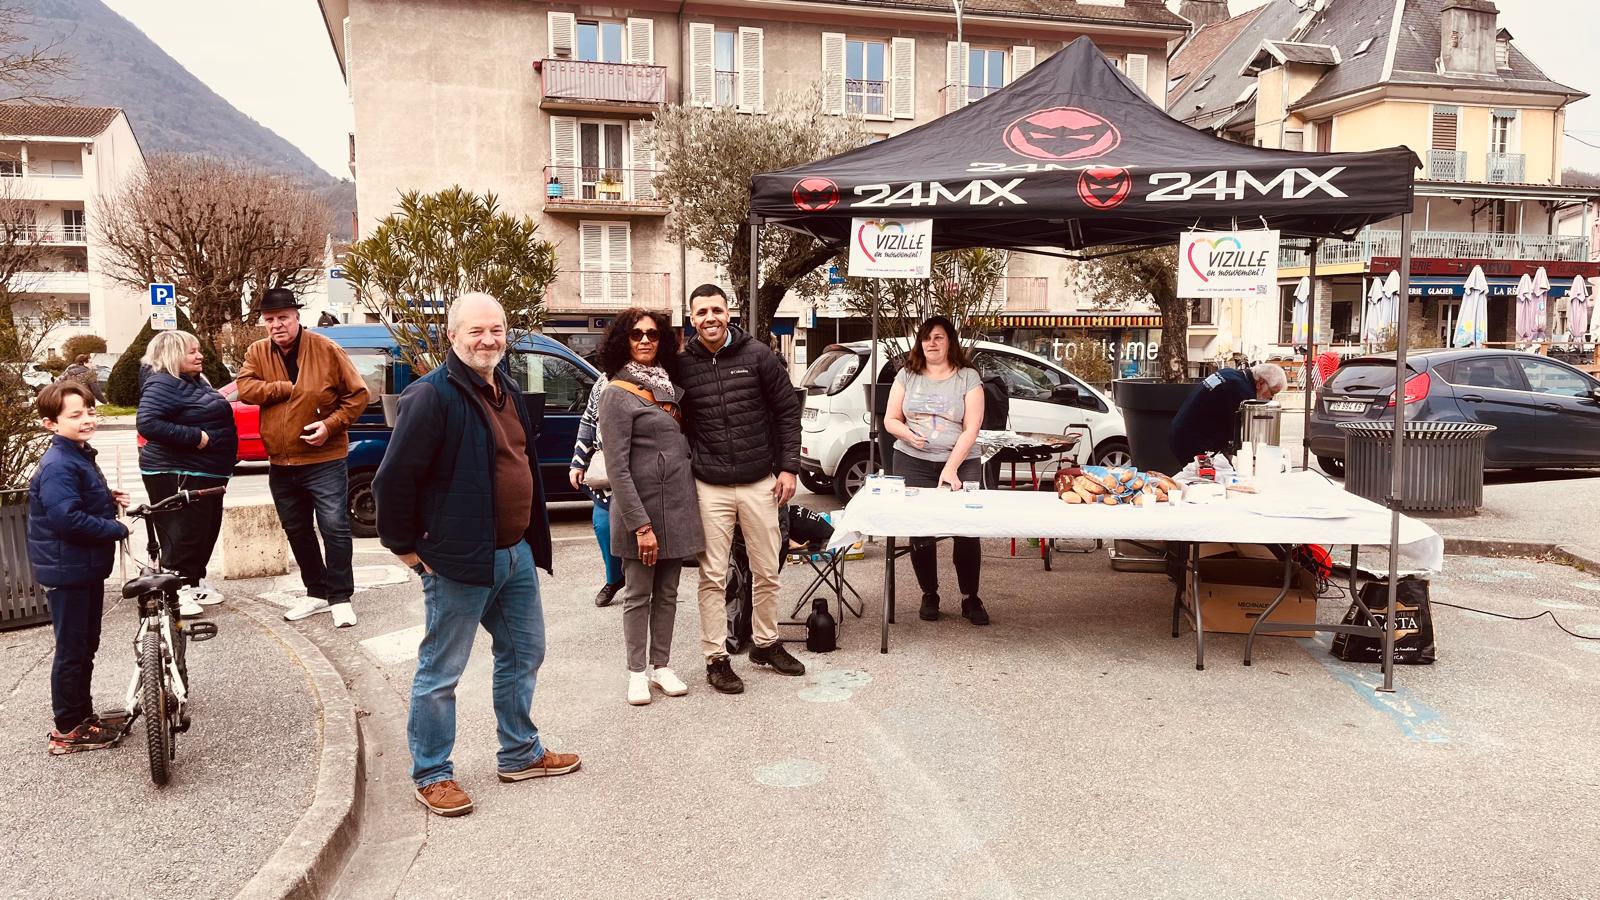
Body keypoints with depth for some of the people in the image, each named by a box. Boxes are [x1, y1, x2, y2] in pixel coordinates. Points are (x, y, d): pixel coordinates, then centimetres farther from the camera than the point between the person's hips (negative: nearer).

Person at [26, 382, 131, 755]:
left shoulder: (81, 456, 11)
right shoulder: (58, 465, -21)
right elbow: (66, 518, -29)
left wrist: (109, 499, 7)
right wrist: (117, 530, -20)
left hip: (88, 566, 10)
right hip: (67, 570, -10)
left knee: (86, 646, 19)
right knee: (72, 651, 0)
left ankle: (83, 716, 31)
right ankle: (67, 730, 11)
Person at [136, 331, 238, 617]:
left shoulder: (196, 382, 16)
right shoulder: (162, 384, -15)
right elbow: (147, 423, -27)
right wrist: (195, 437, -26)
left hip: (205, 475, 10)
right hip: (177, 475, -10)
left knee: (208, 529, 16)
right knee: (183, 533, -7)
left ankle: (196, 582, 28)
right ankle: (175, 592, 1)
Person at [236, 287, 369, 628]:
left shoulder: (326, 350, -7)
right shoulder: (257, 353, 5)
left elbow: (357, 395, -6)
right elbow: (246, 389, -10)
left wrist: (331, 424, -17)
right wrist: (290, 387, -16)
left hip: (324, 461, -5)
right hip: (280, 465, 5)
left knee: (334, 528, -6)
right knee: (297, 532, 14)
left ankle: (340, 597, 5)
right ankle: (316, 593, 28)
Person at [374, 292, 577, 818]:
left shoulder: (506, 391, 12)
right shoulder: (431, 396, -16)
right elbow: (395, 477, -18)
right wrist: (406, 546, -12)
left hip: (516, 552, 9)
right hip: (459, 561, -9)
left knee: (523, 655, 18)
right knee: (441, 671, 4)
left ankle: (520, 754, 34)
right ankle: (431, 776, 19)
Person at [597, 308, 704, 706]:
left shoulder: (669, 386, 11)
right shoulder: (618, 394, -10)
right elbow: (617, 467, -15)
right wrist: (641, 524, -19)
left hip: (678, 506, 6)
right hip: (641, 508, -6)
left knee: (667, 593, 13)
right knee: (638, 595, 6)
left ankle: (661, 666, 23)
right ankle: (637, 673, 17)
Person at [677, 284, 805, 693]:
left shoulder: (757, 355, -2)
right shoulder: (682, 365, -1)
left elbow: (788, 411, 2)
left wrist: (789, 467, -2)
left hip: (760, 482, 1)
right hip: (709, 487, -1)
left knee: (767, 571, 11)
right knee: (713, 576, 2)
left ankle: (766, 643, 30)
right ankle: (716, 658, 14)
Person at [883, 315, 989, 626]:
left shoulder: (968, 378, 2)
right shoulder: (907, 376, 8)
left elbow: (971, 429, -5)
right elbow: (890, 420, 10)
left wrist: (951, 469, -14)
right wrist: (908, 434, -14)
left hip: (961, 464, -1)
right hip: (914, 463, 2)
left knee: (967, 530, -6)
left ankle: (970, 598, 9)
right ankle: (929, 596, 15)